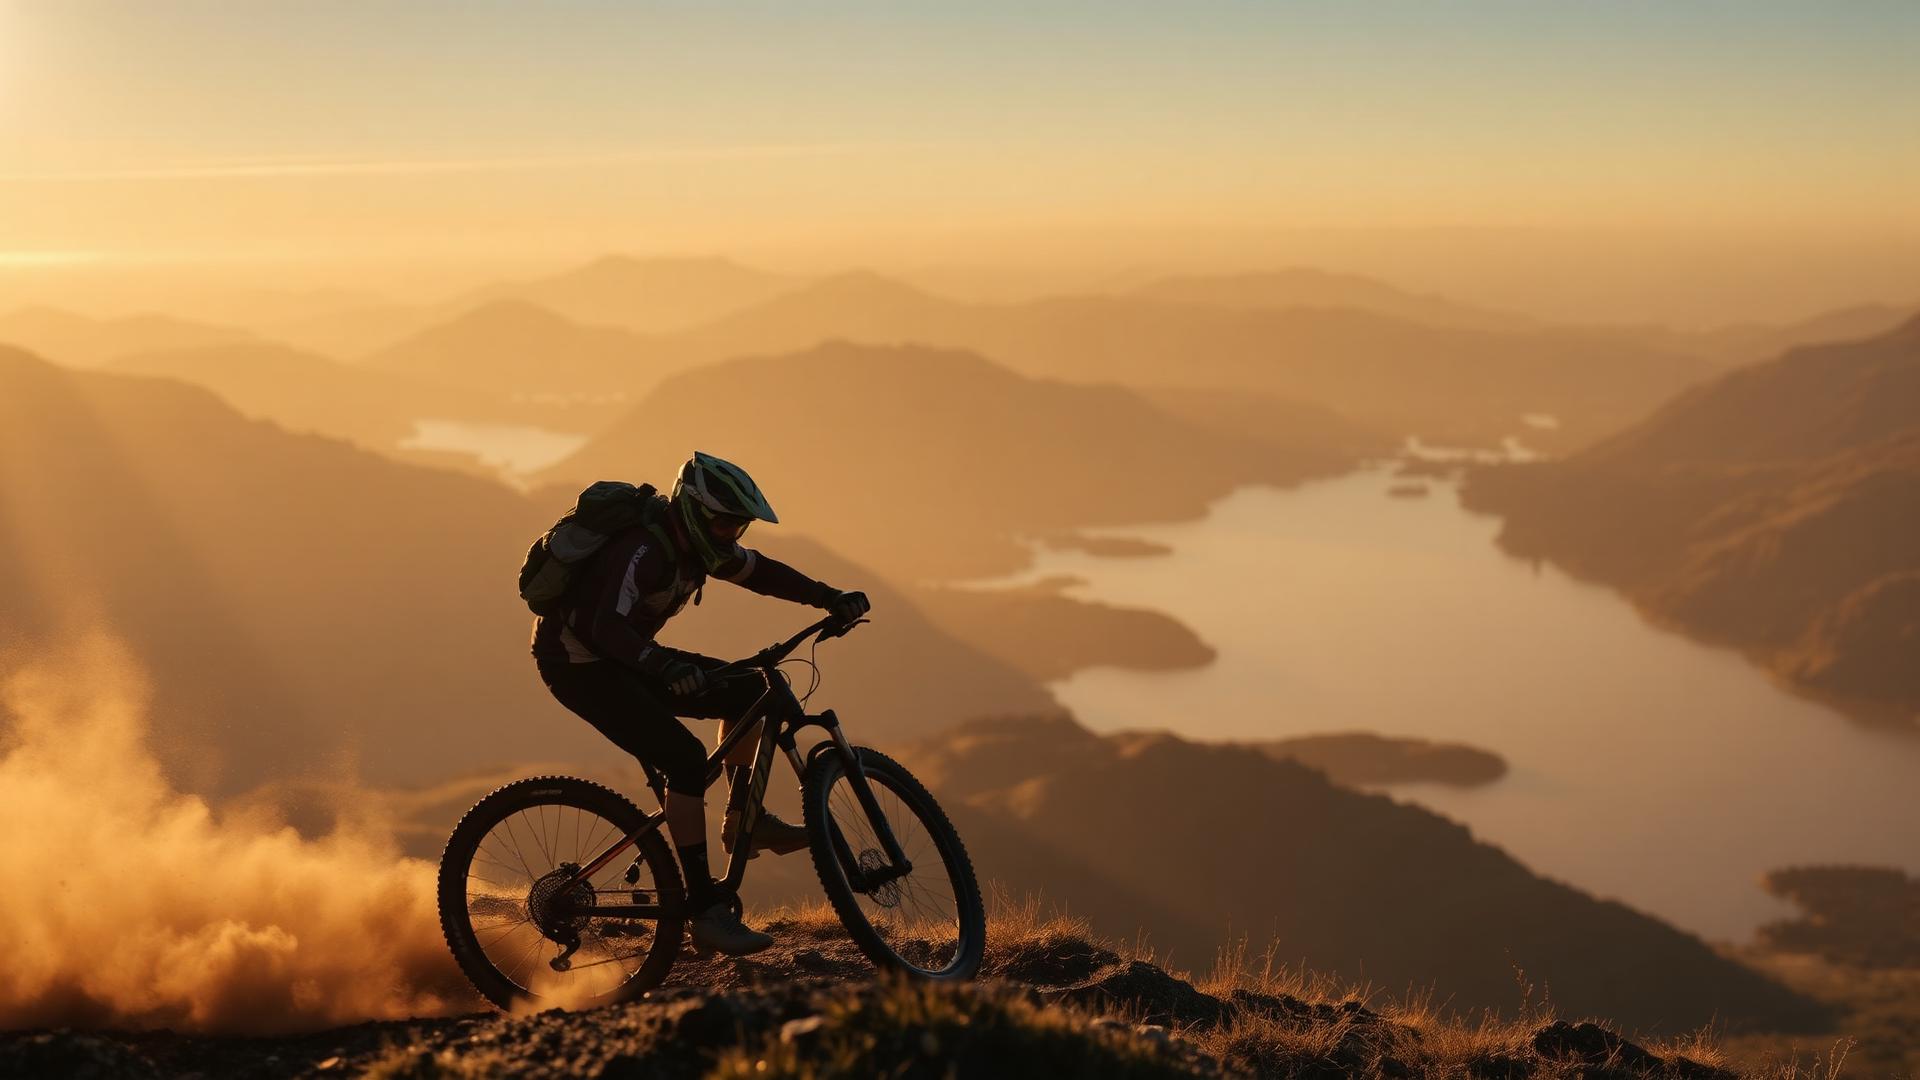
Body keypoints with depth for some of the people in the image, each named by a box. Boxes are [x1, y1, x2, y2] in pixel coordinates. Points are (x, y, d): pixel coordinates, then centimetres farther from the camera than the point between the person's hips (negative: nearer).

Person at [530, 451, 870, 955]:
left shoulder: (695, 541, 0)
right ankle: (706, 910, -18)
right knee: (685, 759, -22)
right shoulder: (642, 550, -27)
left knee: (746, 691, 3)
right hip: (578, 663, -9)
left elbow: (761, 572, 12)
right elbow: (607, 626, -39)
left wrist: (832, 598, 1)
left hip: (623, 658, 9)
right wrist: (661, 664, -55)